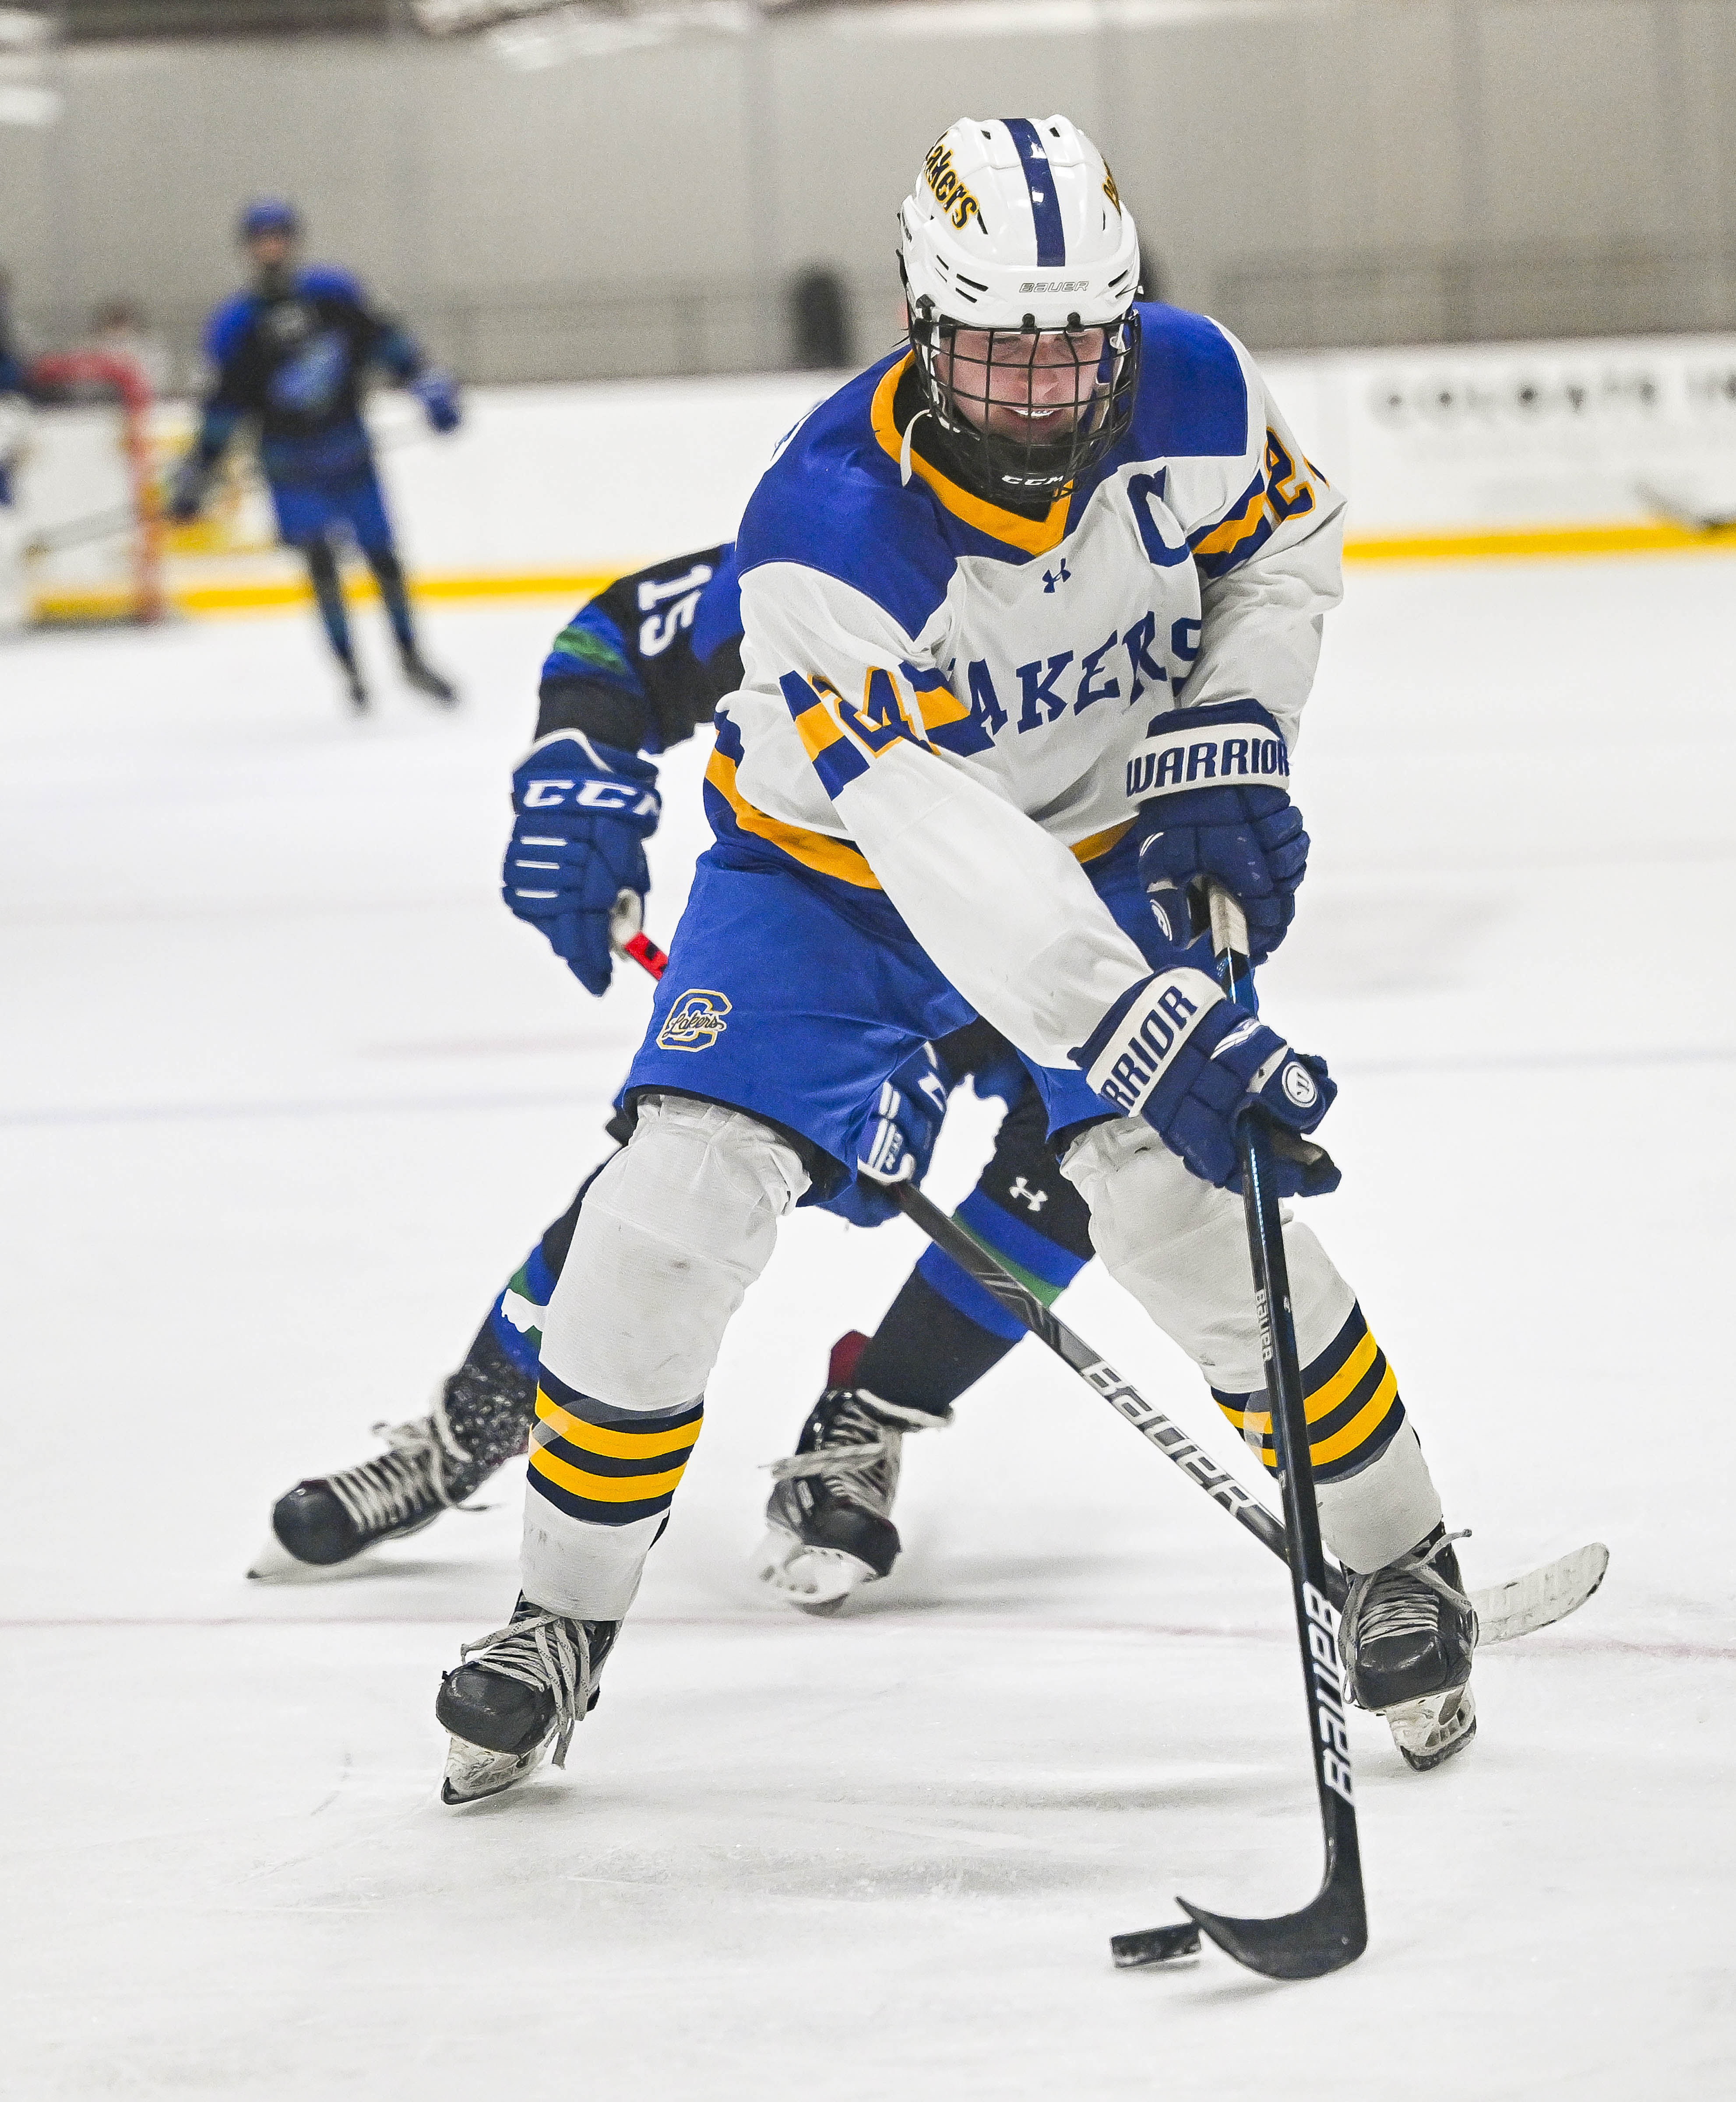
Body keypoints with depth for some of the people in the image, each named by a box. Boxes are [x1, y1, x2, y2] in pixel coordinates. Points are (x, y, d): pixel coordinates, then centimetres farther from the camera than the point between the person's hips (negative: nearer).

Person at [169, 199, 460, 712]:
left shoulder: (332, 295, -5)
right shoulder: (239, 327, -7)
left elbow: (383, 340, 2)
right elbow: (225, 408, -1)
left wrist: (427, 383, -8)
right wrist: (195, 475, -1)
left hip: (350, 452, 2)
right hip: (292, 466, -2)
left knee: (383, 555, 7)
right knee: (320, 558, -12)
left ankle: (410, 658, 23)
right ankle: (350, 668, -2)